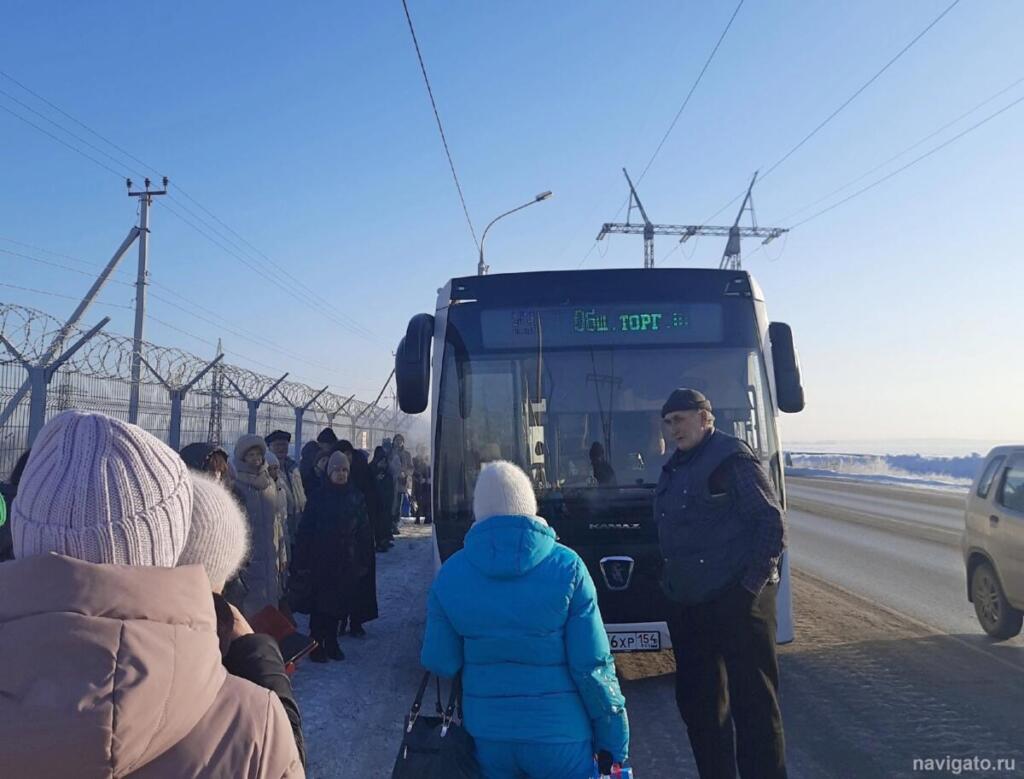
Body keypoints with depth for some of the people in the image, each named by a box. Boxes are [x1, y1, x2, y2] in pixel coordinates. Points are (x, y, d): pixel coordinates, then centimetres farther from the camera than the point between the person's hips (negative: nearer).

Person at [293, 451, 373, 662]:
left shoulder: (356, 497, 2)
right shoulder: (318, 497, -5)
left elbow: (364, 530, 5)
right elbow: (305, 530, -5)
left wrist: (364, 560, 3)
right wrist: (302, 561, -9)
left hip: (347, 561, 3)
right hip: (321, 559, -3)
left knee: (340, 603, 9)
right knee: (320, 603, 1)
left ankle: (331, 643, 24)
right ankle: (316, 645, 14)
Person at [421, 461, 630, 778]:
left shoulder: (450, 574, -7)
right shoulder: (567, 567, -13)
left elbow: (440, 663, -2)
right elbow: (593, 665, -13)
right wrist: (615, 738, -1)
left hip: (486, 734, 2)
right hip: (559, 736, -2)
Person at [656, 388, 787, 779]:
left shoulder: (732, 458, -11)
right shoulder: (675, 467, 15)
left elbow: (771, 524, -14)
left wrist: (751, 587, -16)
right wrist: (673, 583, 14)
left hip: (735, 601, -9)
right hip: (687, 604, 9)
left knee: (753, 702, 1)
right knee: (697, 701, 17)